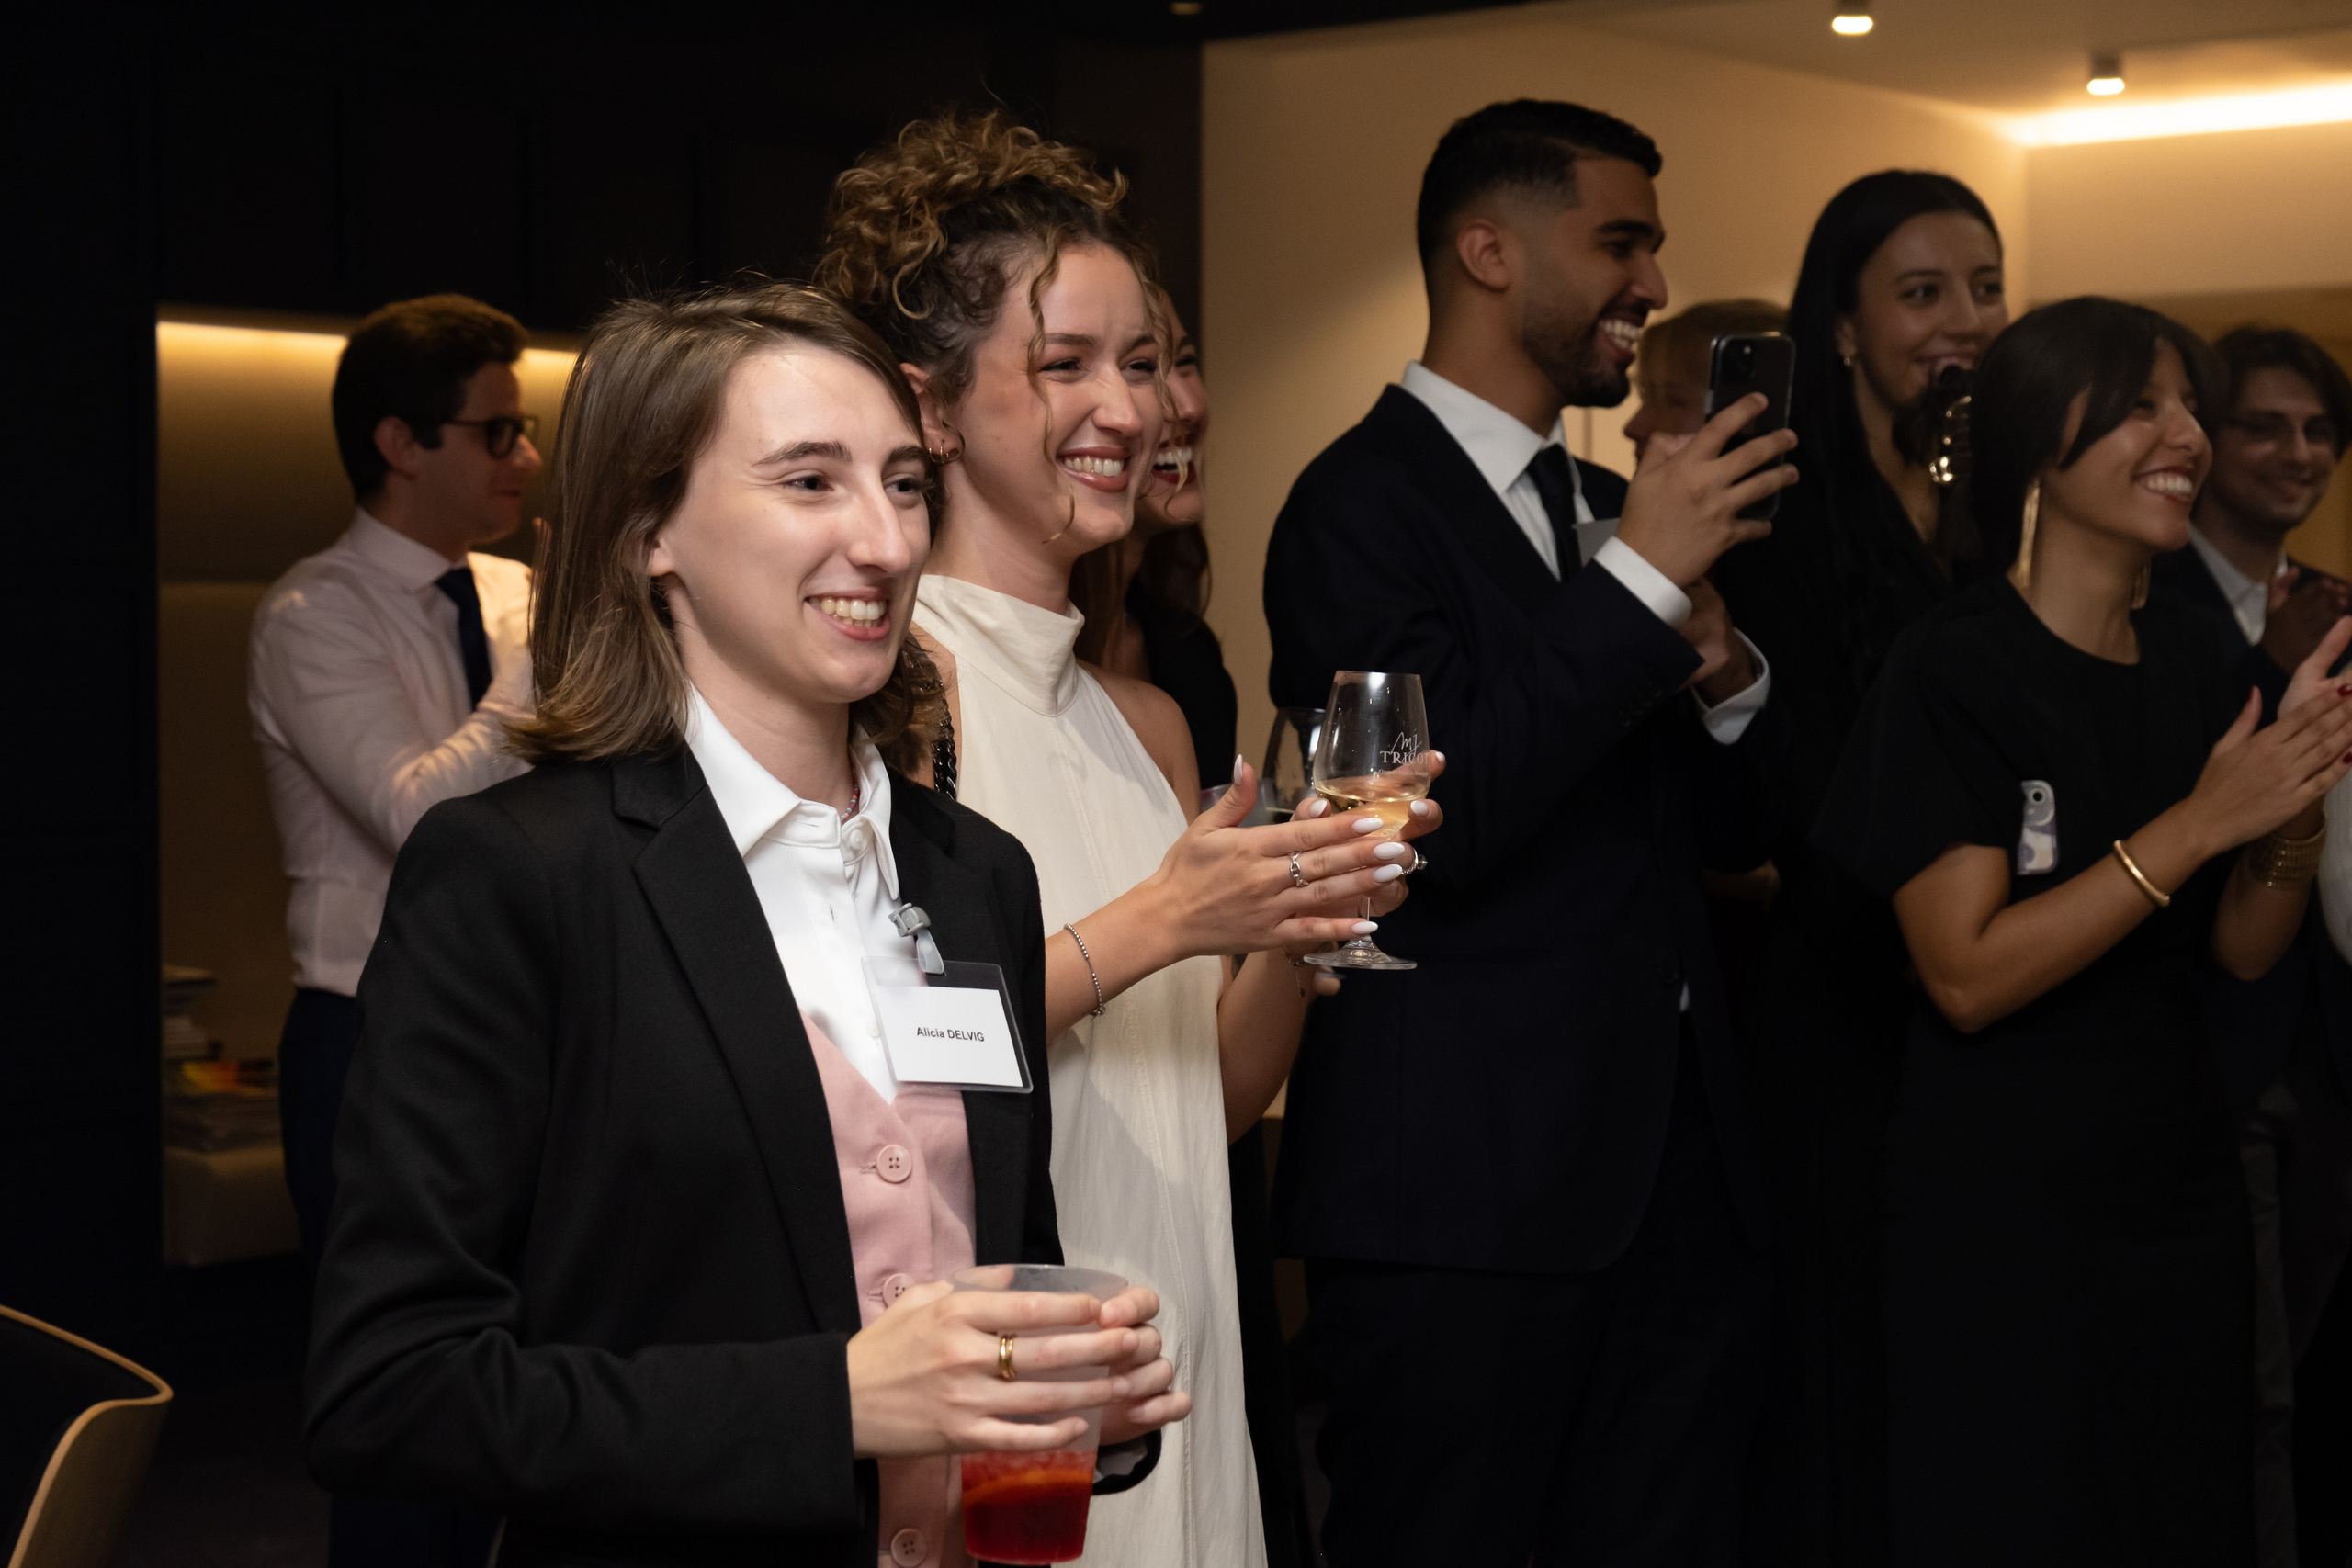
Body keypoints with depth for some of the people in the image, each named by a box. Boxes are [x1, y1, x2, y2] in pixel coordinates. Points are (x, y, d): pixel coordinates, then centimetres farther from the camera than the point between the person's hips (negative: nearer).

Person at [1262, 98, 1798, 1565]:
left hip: (1674, 1172, 8)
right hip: (1467, 1197, -7)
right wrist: (1641, 580, -19)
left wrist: (1723, 668, -2)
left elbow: (1731, 827, 19)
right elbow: (1437, 821, -19)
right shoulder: (1363, 504, -9)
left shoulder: (1623, 508, 16)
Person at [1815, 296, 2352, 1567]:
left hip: (2181, 1179, 6)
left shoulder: (2187, 663, 6)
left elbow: (2244, 951, 7)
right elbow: (1967, 976, -19)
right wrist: (2199, 822, -22)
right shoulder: (1954, 669, -13)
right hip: (1999, 1209, -6)